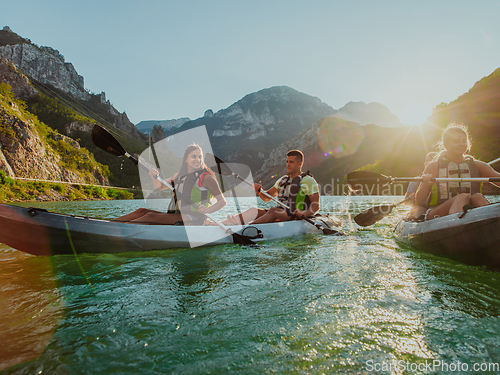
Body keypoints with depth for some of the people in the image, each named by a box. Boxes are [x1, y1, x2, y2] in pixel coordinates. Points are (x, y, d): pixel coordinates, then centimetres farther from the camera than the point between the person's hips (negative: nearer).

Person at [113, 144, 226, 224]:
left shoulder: (206, 177, -4)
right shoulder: (179, 175, 16)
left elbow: (222, 201, -8)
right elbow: (160, 186, 26)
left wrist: (207, 210, -26)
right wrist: (155, 177, 3)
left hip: (192, 219, -7)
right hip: (174, 216, 7)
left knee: (151, 216, -22)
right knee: (142, 211, -6)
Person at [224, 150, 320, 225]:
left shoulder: (308, 180, 0)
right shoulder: (282, 180, 21)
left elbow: (316, 205, -6)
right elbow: (267, 197, 21)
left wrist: (304, 214, -25)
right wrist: (259, 191, -1)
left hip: (296, 217, -6)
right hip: (280, 214, 6)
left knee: (273, 210, -34)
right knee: (254, 211, -15)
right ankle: (222, 225, -29)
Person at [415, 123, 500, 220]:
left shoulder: (476, 165, 19)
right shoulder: (434, 166, 10)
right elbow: (419, 201, 3)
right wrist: (425, 186, -17)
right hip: (438, 215, -2)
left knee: (478, 197, -27)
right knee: (462, 197, -30)